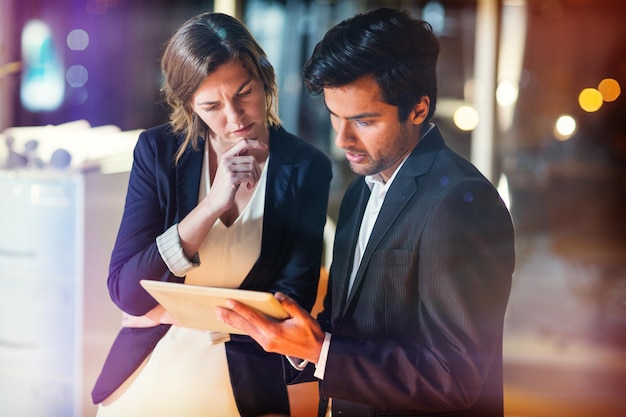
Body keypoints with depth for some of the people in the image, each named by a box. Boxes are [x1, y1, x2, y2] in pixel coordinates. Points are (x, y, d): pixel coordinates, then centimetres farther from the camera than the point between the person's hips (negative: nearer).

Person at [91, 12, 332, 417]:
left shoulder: (306, 169, -7)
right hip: (149, 362, 1)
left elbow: (292, 302, -6)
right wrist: (212, 205, -21)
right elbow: (125, 291, -11)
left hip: (244, 372, -1)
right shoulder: (159, 151, -4)